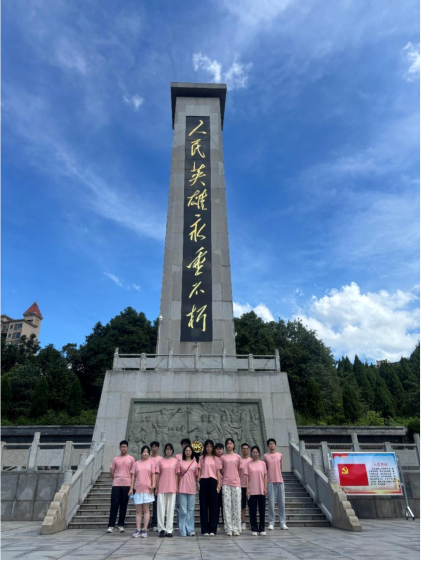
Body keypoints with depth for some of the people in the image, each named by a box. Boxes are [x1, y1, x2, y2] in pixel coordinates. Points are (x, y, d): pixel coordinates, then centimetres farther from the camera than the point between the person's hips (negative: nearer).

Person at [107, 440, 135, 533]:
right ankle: (111, 525, 4)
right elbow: (111, 471, 10)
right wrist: (115, 479, 8)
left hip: (126, 485, 0)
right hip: (116, 485, 0)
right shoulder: (115, 459, 6)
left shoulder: (131, 459, 3)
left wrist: (131, 482, 1)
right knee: (114, 505, -2)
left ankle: (121, 525, 15)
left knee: (123, 505, 6)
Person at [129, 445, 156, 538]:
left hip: (147, 489, -2)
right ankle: (138, 530, 14)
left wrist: (153, 485, -11)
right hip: (137, 489, 2)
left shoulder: (151, 462, 2)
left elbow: (153, 475, -1)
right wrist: (131, 488, 2)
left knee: (146, 510, 3)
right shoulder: (137, 463, 7)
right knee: (138, 510, 7)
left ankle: (145, 530, 9)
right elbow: (133, 476, 7)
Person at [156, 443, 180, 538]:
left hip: (172, 487, 0)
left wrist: (177, 487, 2)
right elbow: (158, 475, 5)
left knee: (171, 508, 4)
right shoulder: (161, 461, 4)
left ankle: (169, 530, 11)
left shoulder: (176, 461, 4)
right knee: (161, 508, 2)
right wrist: (156, 487, 2)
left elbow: (176, 475, 6)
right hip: (162, 488, 0)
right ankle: (162, 529, 10)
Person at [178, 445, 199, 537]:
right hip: (182, 488, -1)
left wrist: (197, 483, 4)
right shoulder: (180, 462, 3)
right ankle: (183, 531, 9)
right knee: (183, 510, 1)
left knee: (191, 510, 5)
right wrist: (176, 487, 0)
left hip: (192, 488, 2)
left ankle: (190, 530, 14)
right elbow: (178, 475, 5)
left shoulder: (195, 463, 7)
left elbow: (196, 475, 14)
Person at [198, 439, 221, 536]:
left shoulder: (216, 459, 9)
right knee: (204, 505, 3)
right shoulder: (202, 458, 8)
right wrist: (198, 482, -3)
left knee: (213, 505, 1)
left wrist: (219, 483, -1)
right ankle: (204, 529, 11)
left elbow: (218, 472, 7)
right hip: (203, 481, 0)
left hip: (213, 481, 0)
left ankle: (212, 529, 9)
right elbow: (199, 471, 7)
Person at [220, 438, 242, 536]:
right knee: (227, 506, 1)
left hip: (236, 483, 0)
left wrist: (234, 477, 7)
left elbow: (239, 470, 12)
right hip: (226, 483, 0)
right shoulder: (223, 457, 5)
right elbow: (221, 470, 9)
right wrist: (227, 477, 2)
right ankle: (229, 529, 8)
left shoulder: (237, 457, 6)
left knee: (237, 506, 1)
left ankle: (236, 528, 10)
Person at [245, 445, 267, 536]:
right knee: (252, 510, 4)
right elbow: (247, 477, 0)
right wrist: (247, 489, -6)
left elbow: (265, 476, 6)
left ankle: (262, 529, 15)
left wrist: (265, 488, 0)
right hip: (252, 491, -1)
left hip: (261, 490, 1)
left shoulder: (262, 463, 4)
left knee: (262, 510, 5)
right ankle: (254, 529, 14)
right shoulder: (248, 464, 0)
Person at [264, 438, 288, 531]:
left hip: (280, 481, 2)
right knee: (271, 503, -2)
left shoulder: (280, 455, 8)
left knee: (281, 503, 3)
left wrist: (279, 477, 13)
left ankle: (283, 523, 10)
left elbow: (280, 467, 16)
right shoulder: (265, 456, 2)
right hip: (270, 482, -2)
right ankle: (271, 523, 5)